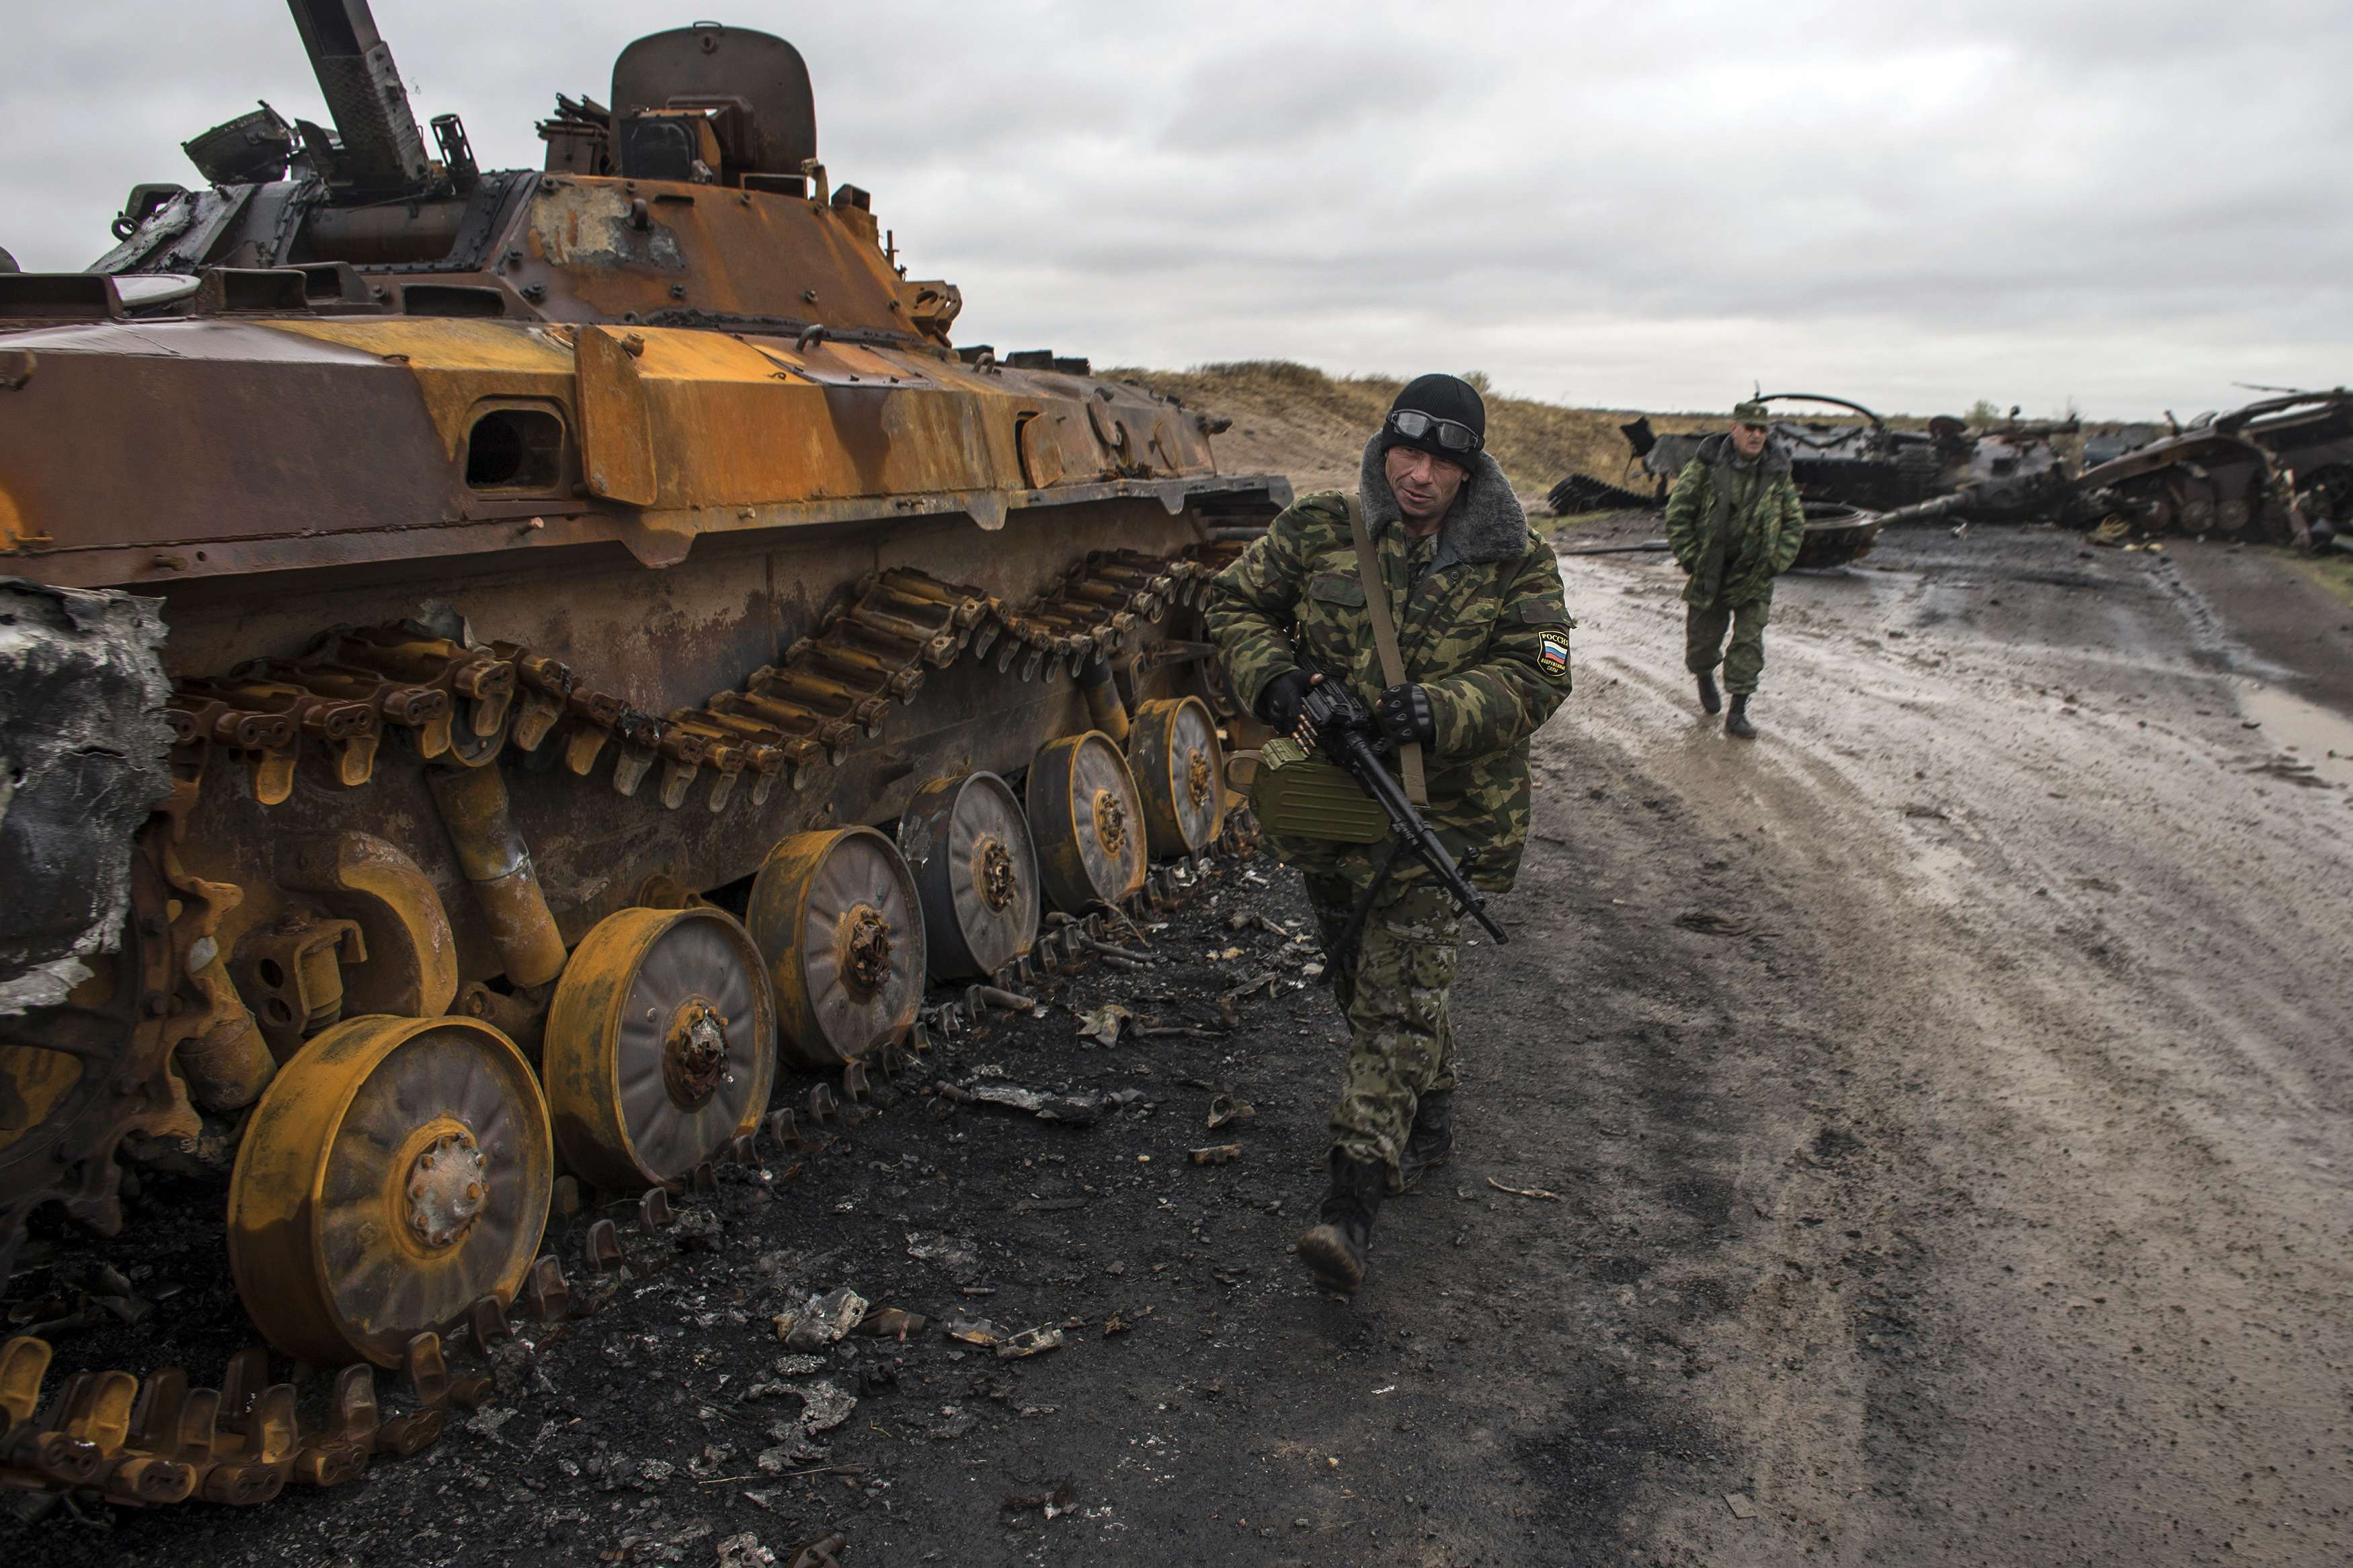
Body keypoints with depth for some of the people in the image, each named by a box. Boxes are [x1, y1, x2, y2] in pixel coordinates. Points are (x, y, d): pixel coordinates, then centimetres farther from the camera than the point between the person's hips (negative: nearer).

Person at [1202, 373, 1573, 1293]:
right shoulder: (1318, 532, -1)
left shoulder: (1515, 566, -5)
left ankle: (1353, 1200, -9)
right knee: (1358, 977, 18)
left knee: (1400, 997, -9)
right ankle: (1428, 1122, 43)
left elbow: (1537, 677, -10)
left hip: (1442, 812, -3)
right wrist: (1271, 677, -18)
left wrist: (1442, 711, -28)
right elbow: (1234, 603, 2)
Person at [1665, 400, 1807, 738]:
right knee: (1702, 641, 9)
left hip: (1754, 576, 1)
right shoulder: (1706, 465, -9)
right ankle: (1705, 679, 43)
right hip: (1709, 572, -1)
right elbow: (1677, 511, -5)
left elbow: (1795, 522, 8)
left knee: (1749, 643, -7)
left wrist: (1776, 563, -2)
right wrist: (1690, 557, -9)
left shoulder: (1778, 473, -1)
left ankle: (1737, 716, -2)